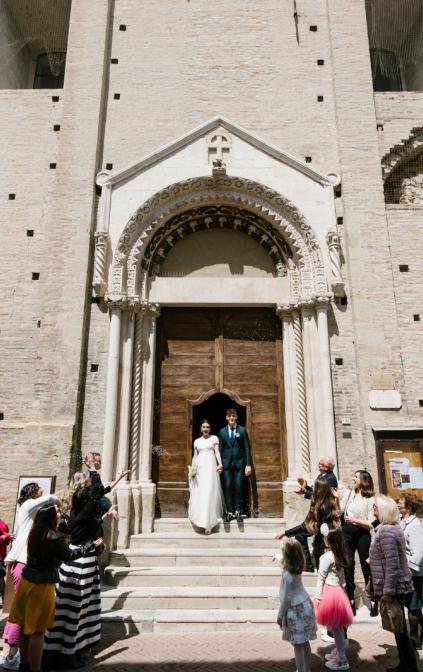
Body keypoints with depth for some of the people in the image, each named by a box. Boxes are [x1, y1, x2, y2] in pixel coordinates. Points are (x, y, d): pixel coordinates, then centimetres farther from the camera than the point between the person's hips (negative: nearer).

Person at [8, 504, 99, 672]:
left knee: (26, 626, 20)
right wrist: (91, 545, 5)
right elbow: (69, 555, -6)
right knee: (38, 631, 5)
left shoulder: (34, 534, -2)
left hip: (26, 581, 7)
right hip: (43, 586, -7)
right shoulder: (55, 538, -22)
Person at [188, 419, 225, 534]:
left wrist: (220, 464, -15)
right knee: (198, 493, 1)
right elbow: (195, 456, 14)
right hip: (199, 467, 3)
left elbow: (217, 451, -1)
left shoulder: (214, 438, 8)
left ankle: (209, 522, -6)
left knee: (209, 493, -8)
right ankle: (200, 519, 12)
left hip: (210, 466, -3)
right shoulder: (197, 441, 15)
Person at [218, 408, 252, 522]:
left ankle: (237, 511, 9)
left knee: (238, 487, -1)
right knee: (228, 487, 0)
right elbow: (220, 449, 9)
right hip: (226, 463, 1)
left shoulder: (242, 430, 3)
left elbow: (247, 448, 1)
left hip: (239, 462, -1)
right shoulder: (222, 431, 8)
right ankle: (229, 511, 8)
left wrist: (248, 464, -4)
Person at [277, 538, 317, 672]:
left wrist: (280, 615, -6)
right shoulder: (297, 567, -4)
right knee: (305, 642, 20)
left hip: (296, 610, -8)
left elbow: (286, 598, -19)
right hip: (305, 604, 8)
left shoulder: (287, 575, -27)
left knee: (298, 646, 6)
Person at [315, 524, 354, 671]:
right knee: (338, 626, 18)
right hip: (339, 589, 8)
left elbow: (321, 578, -14)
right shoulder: (340, 555, 3)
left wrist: (318, 596, -10)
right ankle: (338, 652, 30)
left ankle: (342, 660, 9)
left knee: (335, 626, 2)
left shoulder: (327, 556, -19)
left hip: (330, 592, -8)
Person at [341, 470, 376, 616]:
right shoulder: (350, 493, 4)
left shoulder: (370, 499, -9)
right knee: (347, 567, 10)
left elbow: (372, 524, -12)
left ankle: (374, 601, 21)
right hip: (347, 533, 5)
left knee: (366, 568, 6)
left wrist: (356, 520, -21)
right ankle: (351, 601, 23)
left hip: (362, 534, -4)